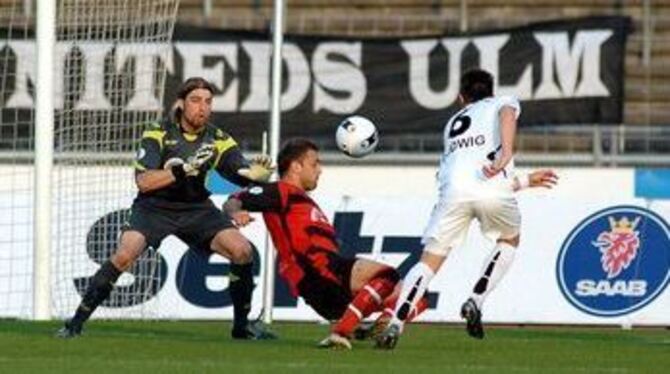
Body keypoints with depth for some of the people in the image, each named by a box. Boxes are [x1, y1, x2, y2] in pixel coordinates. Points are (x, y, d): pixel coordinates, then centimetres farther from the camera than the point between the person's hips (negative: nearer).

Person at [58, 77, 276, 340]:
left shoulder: (218, 140, -4)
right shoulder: (158, 134, -14)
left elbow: (241, 174, -12)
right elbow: (143, 181, -24)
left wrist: (255, 172, -36)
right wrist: (182, 170, -36)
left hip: (196, 208, 3)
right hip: (154, 207, -3)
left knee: (242, 250, -13)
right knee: (124, 255, -25)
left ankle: (242, 325, 4)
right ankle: (76, 322, -16)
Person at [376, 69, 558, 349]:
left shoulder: (453, 123, 39)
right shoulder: (502, 103, 27)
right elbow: (507, 114, -3)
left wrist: (525, 182, 50)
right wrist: (506, 152, -18)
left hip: (454, 189, 2)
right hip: (492, 189, -2)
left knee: (429, 261, 5)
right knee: (509, 241, 27)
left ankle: (395, 324, -15)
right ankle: (475, 302, 8)